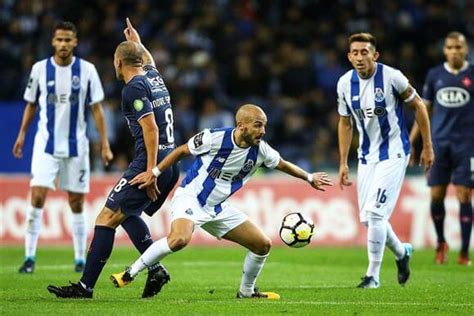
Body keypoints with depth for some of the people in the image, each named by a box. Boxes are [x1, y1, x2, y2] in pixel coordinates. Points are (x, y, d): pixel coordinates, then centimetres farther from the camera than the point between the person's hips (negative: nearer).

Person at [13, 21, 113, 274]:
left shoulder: (87, 70, -3)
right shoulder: (40, 69, 0)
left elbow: (96, 108, -1)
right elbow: (31, 104, 12)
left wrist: (105, 144, -5)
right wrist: (22, 134, 10)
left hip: (76, 146, 0)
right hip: (46, 145, 0)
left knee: (76, 204, 5)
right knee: (37, 197, -12)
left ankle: (80, 259, 14)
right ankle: (30, 257, -8)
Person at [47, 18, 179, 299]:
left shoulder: (133, 89, -11)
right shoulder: (154, 76, 14)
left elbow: (151, 129, -20)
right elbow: (149, 62, 42)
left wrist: (151, 171, -22)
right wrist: (137, 42, 56)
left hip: (151, 162, -9)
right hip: (172, 164, 9)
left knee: (107, 218, -8)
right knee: (126, 213, 23)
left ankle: (86, 286, -11)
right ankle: (155, 269, 12)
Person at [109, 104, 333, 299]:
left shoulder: (260, 150, -6)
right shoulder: (214, 138, -21)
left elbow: (282, 164, 15)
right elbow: (181, 151, -6)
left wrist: (309, 178, 26)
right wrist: (154, 173, -6)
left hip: (218, 209, 7)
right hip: (190, 197, -7)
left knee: (263, 245, 4)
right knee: (179, 239, -37)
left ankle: (246, 292, 27)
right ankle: (130, 274, -21)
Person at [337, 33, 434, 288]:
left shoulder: (391, 77, -15)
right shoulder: (345, 83, -1)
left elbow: (418, 106, -3)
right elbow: (345, 123, 12)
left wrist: (427, 147, -1)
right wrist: (343, 163, 9)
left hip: (393, 154, -5)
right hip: (366, 156, 5)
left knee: (375, 212, -16)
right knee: (368, 218, 6)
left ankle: (373, 275, -4)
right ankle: (402, 252, 33)